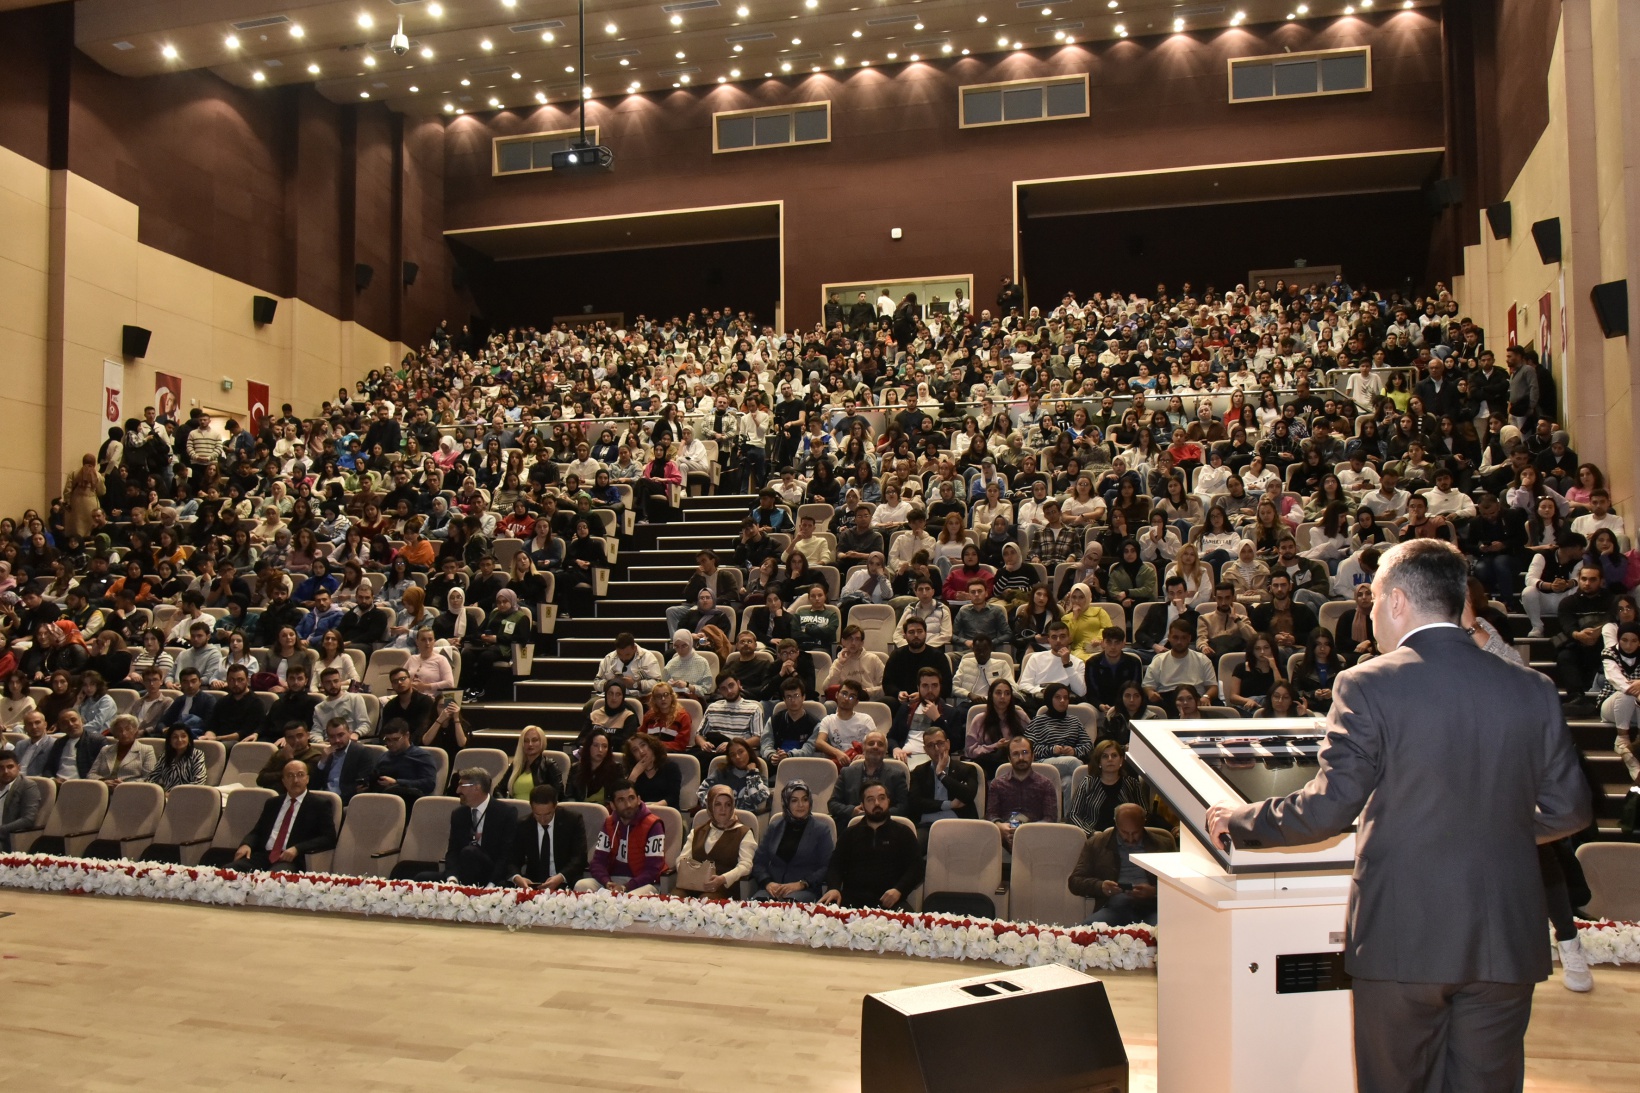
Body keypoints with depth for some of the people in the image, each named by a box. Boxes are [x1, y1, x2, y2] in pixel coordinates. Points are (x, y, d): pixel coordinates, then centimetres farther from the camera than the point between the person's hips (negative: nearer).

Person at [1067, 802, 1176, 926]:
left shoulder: (1163, 845, 16)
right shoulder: (1096, 844, 15)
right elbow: (1074, 881, 12)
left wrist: (1154, 891, -10)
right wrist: (1100, 886, -9)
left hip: (1150, 907, 0)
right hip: (1113, 908, 0)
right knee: (1090, 927, -34)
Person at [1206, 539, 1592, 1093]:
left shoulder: (1368, 686, -11)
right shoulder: (1532, 689, 2)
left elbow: (1329, 808, -13)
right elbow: (1568, 809, 8)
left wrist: (1238, 821, 2)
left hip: (1401, 937, -4)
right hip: (1505, 941, 4)